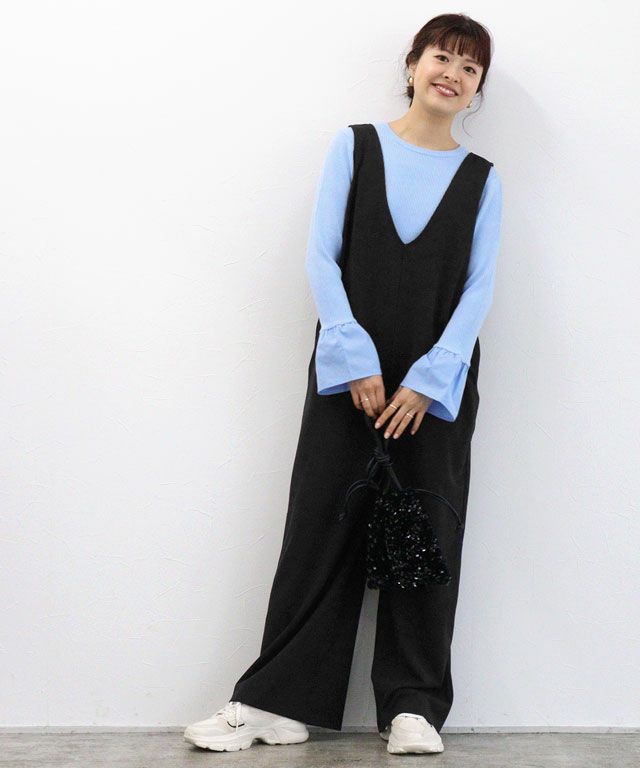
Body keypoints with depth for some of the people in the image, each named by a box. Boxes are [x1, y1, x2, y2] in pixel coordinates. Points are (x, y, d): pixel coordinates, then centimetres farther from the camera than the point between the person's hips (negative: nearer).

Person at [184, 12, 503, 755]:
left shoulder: (481, 179, 8)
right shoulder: (354, 145, 6)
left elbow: (479, 287, 1)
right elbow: (321, 256, 0)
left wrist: (428, 379, -11)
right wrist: (356, 359, -10)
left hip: (437, 383, 1)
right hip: (350, 372, -1)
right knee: (320, 527, -1)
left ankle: (413, 706, 12)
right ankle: (276, 702, 6)